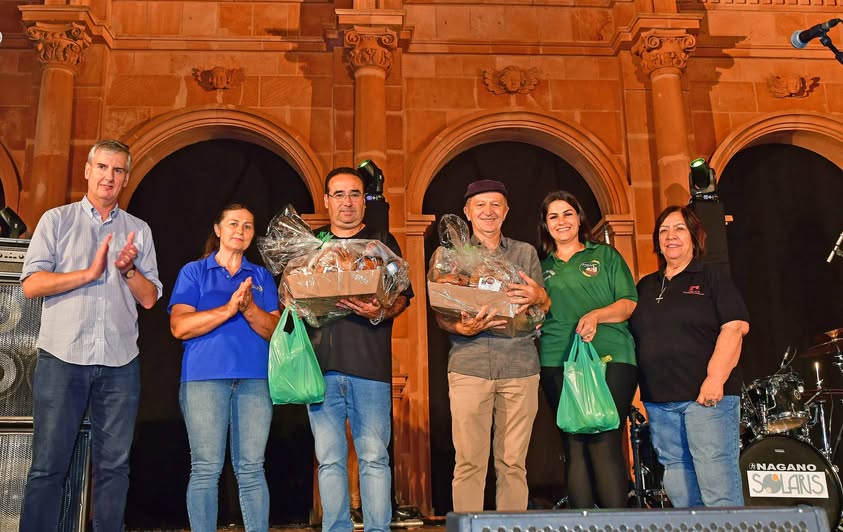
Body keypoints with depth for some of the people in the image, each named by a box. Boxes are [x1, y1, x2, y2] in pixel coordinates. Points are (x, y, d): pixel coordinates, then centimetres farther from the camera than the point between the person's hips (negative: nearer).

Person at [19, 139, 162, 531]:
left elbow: (149, 299, 8)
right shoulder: (56, 220, 8)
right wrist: (89, 273, -12)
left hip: (120, 364, 2)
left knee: (114, 465, 6)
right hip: (62, 358, -2)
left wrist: (128, 270, -10)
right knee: (48, 465, 0)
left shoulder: (139, 231, 14)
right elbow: (31, 284, -3)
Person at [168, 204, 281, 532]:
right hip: (205, 377, -2)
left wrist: (249, 308, -13)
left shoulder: (262, 277, 17)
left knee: (251, 469, 0)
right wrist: (229, 308, -13)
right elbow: (180, 326, -4)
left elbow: (273, 330, 6)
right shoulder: (193, 272, 10)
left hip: (255, 379, 2)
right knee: (206, 469, -3)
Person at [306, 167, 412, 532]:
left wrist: (380, 313, -15)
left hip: (370, 365, -2)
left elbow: (403, 295, 5)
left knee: (374, 458, -2)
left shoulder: (382, 241, 11)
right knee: (329, 460, 6)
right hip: (321, 365, 2)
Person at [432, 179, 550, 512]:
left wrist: (538, 296, -9)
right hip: (469, 364, -1)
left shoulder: (526, 253, 16)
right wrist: (463, 328, -16)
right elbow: (440, 315, 6)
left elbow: (545, 307, 15)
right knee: (469, 462, -3)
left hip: (519, 364, 1)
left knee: (513, 462, 2)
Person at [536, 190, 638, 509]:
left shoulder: (605, 255, 13)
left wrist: (596, 315, -13)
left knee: (604, 444, -12)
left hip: (609, 358, -3)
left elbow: (629, 303, 4)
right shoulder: (541, 266, 19)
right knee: (574, 447, 2)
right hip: (558, 364, 3)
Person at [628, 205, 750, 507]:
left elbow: (734, 327, -7)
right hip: (658, 400, 5)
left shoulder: (711, 279, 3)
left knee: (716, 476, -8)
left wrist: (715, 379, -17)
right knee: (676, 478, 8)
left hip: (707, 395, -5)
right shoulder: (645, 287, 18)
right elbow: (631, 333, 23)